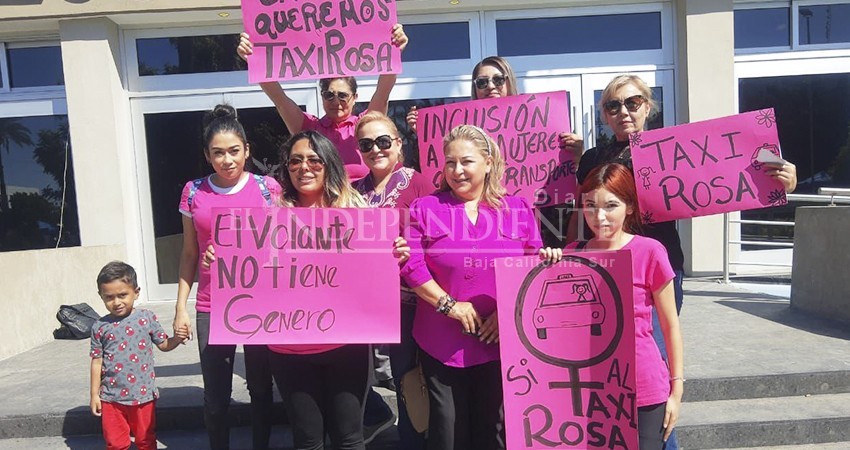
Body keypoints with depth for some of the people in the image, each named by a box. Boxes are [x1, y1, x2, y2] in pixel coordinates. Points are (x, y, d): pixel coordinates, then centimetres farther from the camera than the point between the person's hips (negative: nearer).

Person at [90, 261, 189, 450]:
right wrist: (94, 394, 3)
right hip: (112, 397, 0)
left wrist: (177, 338, -20)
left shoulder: (146, 318, -6)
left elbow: (163, 344, 1)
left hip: (143, 394, 0)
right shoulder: (100, 327, -4)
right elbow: (97, 362, 2)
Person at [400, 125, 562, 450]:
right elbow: (411, 265, -6)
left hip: (502, 341, 1)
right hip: (442, 343, 0)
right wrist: (449, 305, -13)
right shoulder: (425, 209, 2)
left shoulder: (518, 210, 6)